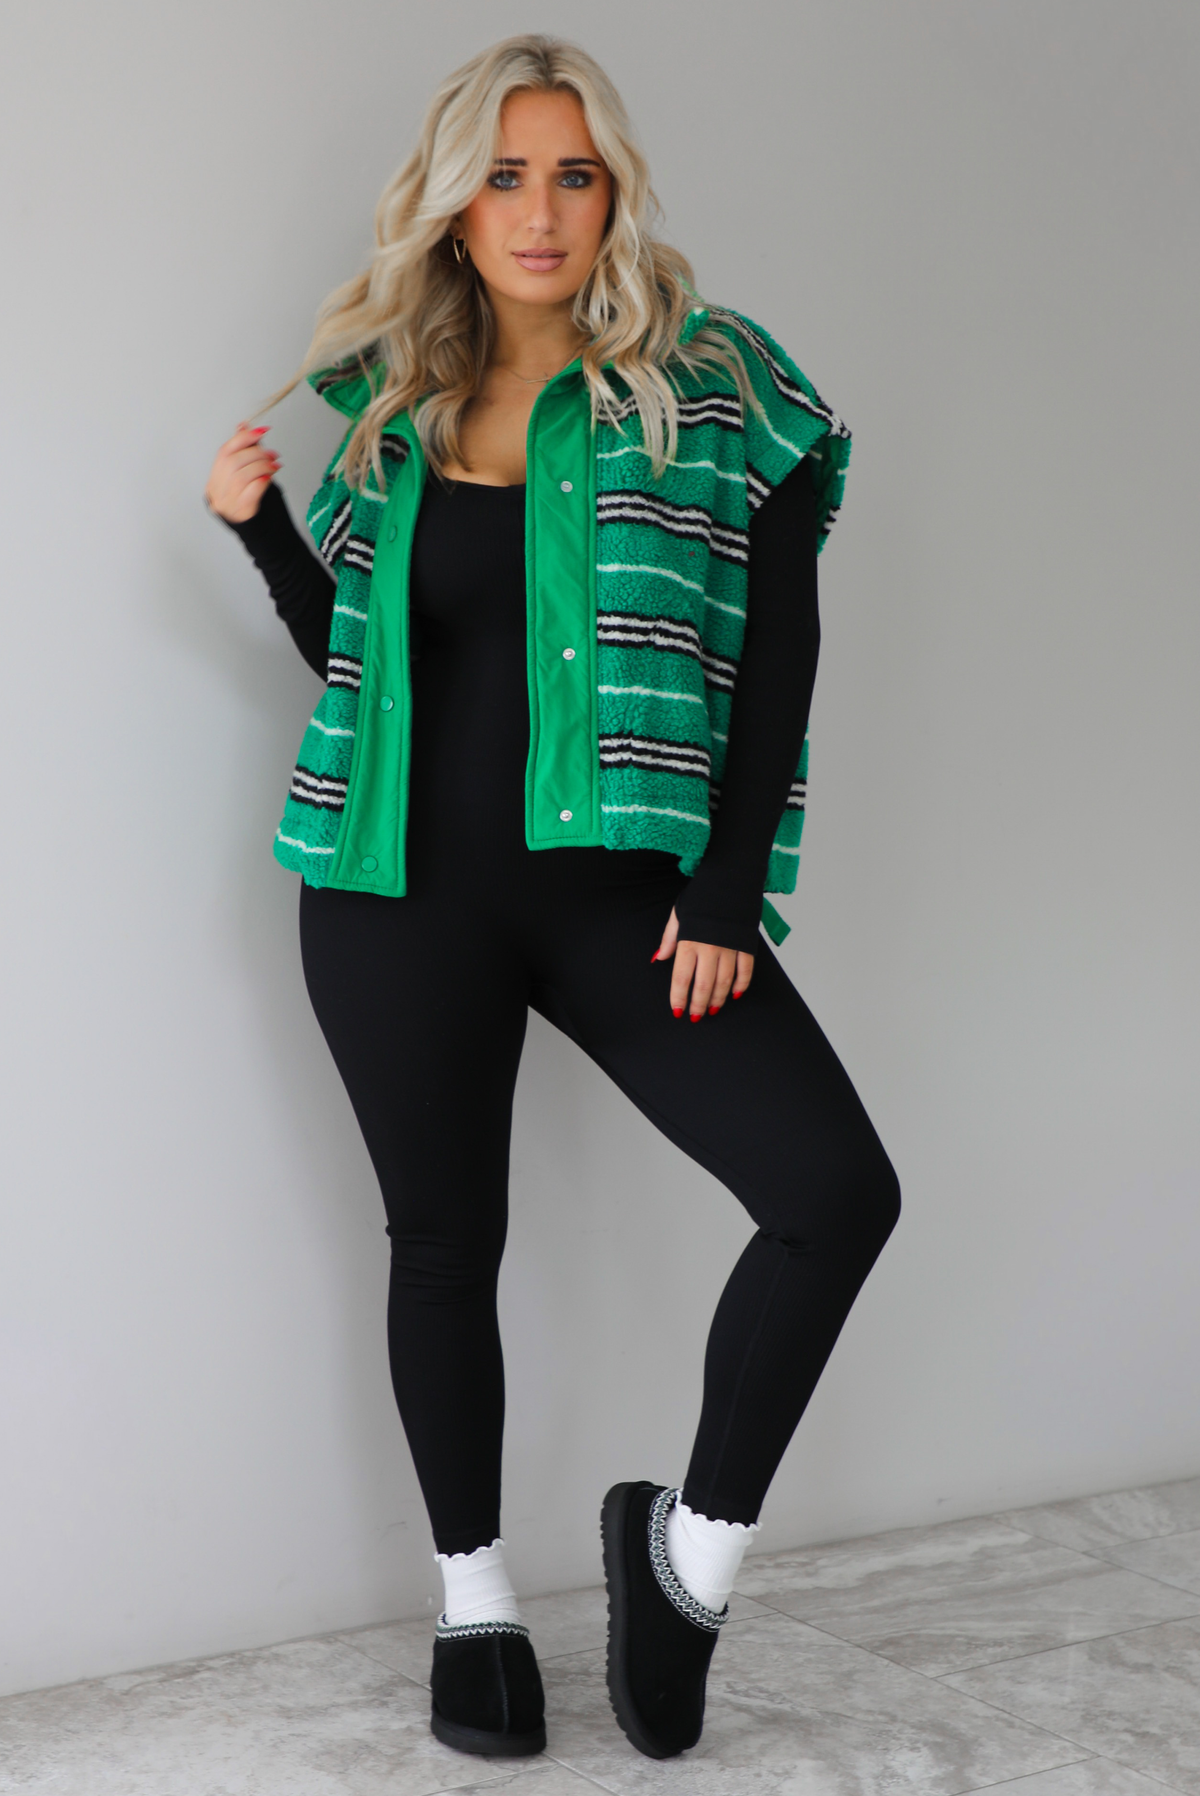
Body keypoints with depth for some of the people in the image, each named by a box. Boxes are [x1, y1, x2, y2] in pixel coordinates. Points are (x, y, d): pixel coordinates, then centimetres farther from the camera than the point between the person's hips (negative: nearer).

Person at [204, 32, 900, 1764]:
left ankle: (694, 1543, 5)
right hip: (405, 889, 2)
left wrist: (726, 894, -11)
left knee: (838, 1190, -16)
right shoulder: (398, 414, 9)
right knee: (445, 1240, 9)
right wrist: (262, 528, -1)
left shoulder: (712, 393, -1)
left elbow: (779, 661, -4)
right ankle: (475, 1601, 28)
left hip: (620, 886, -2)